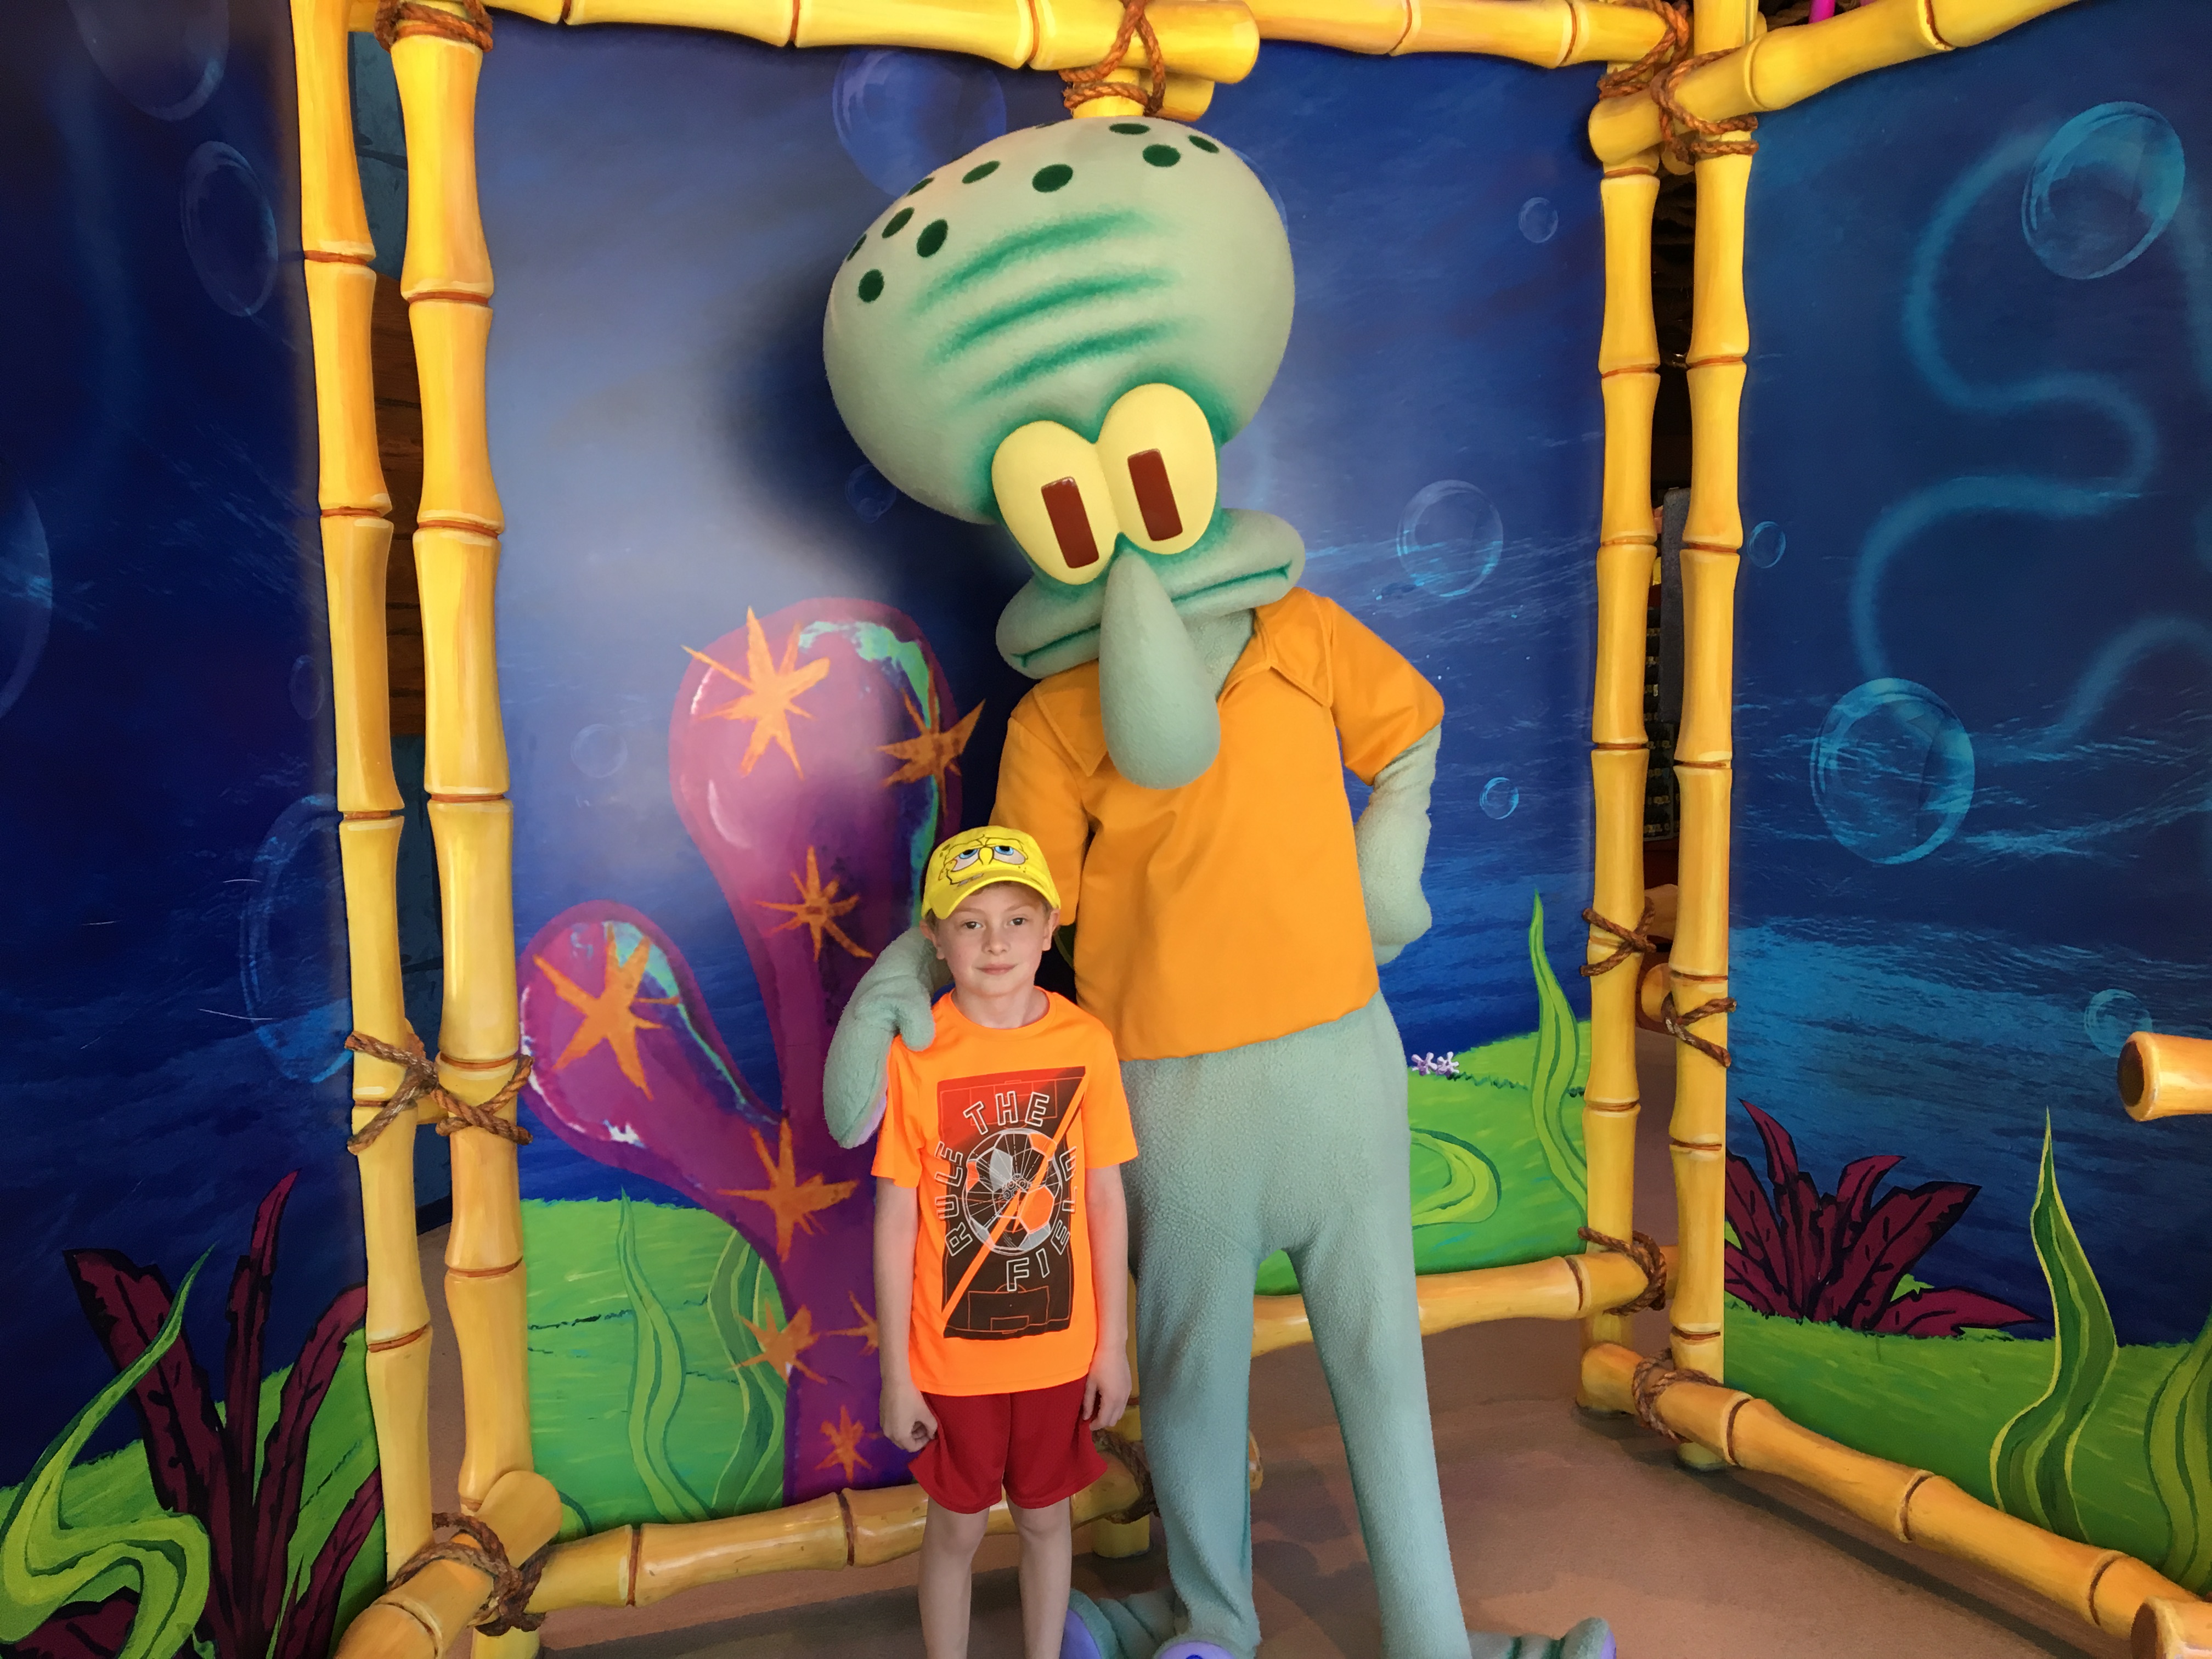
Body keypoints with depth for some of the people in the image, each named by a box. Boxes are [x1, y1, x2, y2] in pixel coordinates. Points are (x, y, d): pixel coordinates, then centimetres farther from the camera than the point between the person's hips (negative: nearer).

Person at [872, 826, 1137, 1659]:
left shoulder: (1085, 1044, -11)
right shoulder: (916, 1055, -16)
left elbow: (1106, 1201, -2)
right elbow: (897, 1220, -10)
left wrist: (1113, 1343, 2)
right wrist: (896, 1372, -6)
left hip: (1060, 1348, 2)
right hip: (953, 1353, -2)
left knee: (1045, 1517, 21)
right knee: (956, 1528, 17)